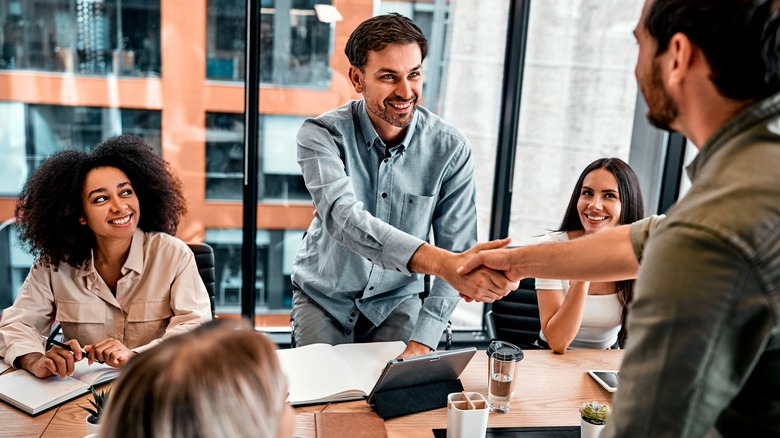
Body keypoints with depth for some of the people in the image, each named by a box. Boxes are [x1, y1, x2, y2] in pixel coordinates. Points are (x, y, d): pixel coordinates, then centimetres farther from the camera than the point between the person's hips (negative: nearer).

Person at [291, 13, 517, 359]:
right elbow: (342, 216, -39)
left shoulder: (450, 148, -16)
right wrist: (439, 261, -53)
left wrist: (422, 343, -25)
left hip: (396, 299, 1)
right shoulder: (321, 135, -20)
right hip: (324, 295, -1)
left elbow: (458, 254, -15)